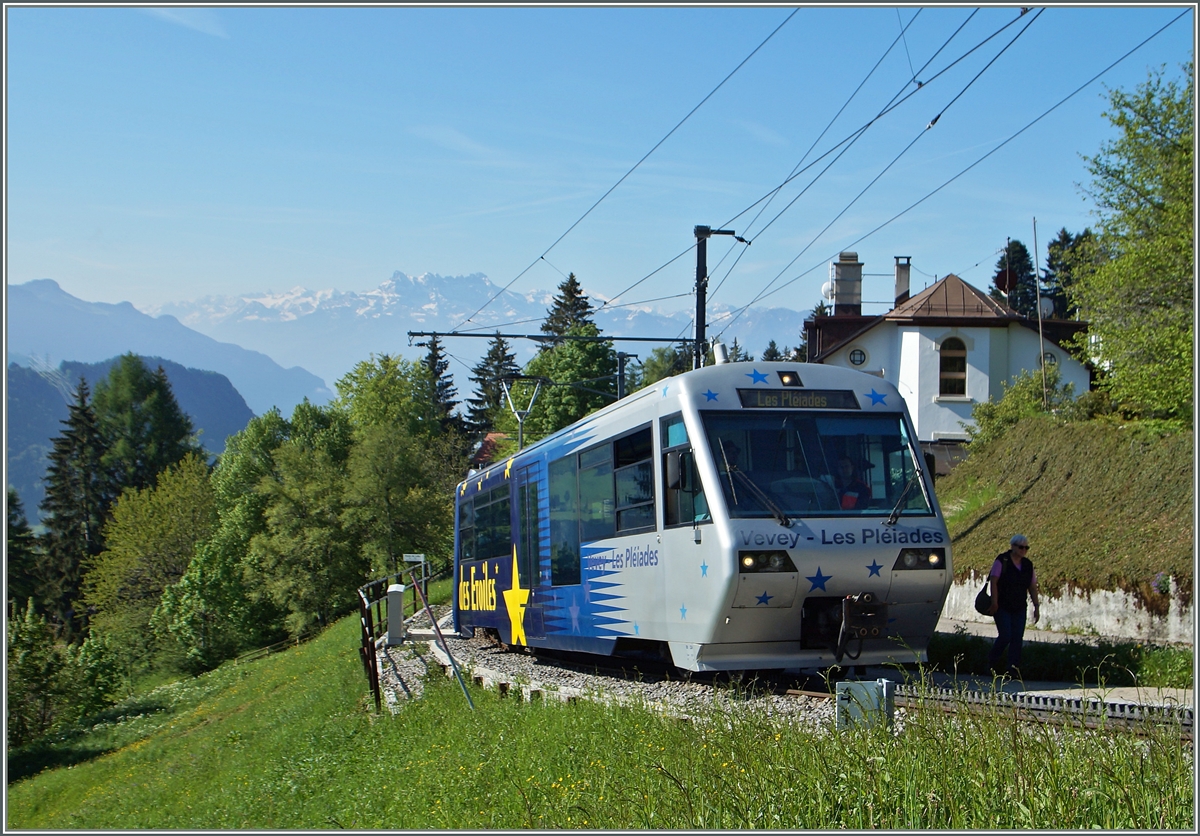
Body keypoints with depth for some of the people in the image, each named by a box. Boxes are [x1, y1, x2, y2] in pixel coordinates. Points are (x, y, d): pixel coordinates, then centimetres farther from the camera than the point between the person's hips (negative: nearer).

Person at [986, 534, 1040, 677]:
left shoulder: (1028, 565, 9)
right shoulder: (1002, 561, -7)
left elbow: (1033, 587, 11)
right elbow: (994, 582, -11)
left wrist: (1036, 607, 5)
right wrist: (994, 603, -19)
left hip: (1019, 608, 5)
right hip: (1002, 606, -5)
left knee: (1017, 638, -1)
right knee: (1005, 635, -10)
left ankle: (1013, 669, 3)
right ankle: (992, 661, 13)